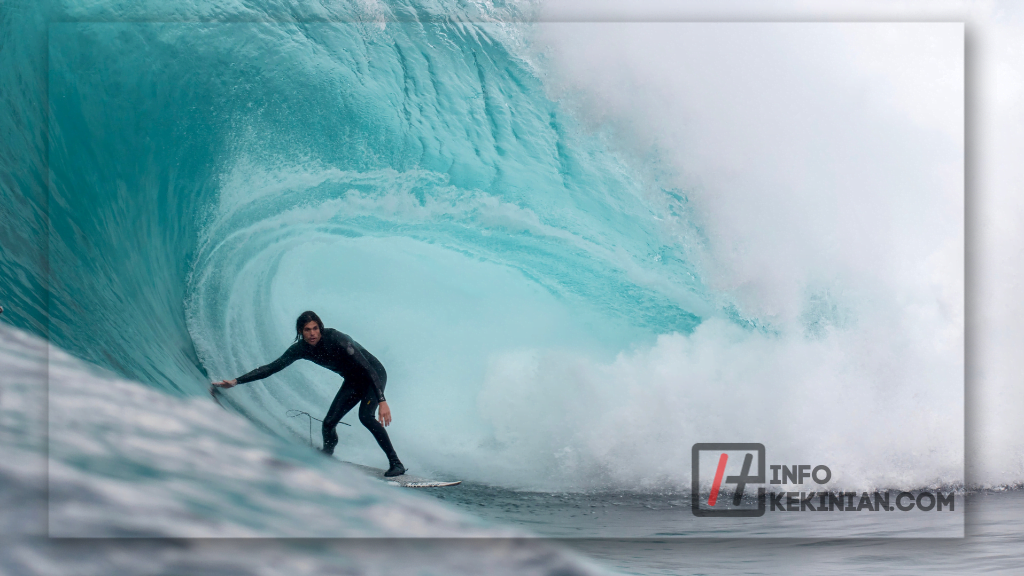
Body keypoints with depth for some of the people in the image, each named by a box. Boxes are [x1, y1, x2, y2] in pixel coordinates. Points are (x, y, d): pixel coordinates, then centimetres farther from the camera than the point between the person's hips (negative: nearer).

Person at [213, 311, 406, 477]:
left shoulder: (336, 339, -32)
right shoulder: (300, 349, -13)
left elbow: (368, 369, -36)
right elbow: (271, 367, -4)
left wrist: (382, 401, -44)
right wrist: (236, 381, -9)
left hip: (374, 375, -6)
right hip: (353, 381, 6)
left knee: (365, 416, -28)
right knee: (328, 423, -5)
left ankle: (396, 463, -21)